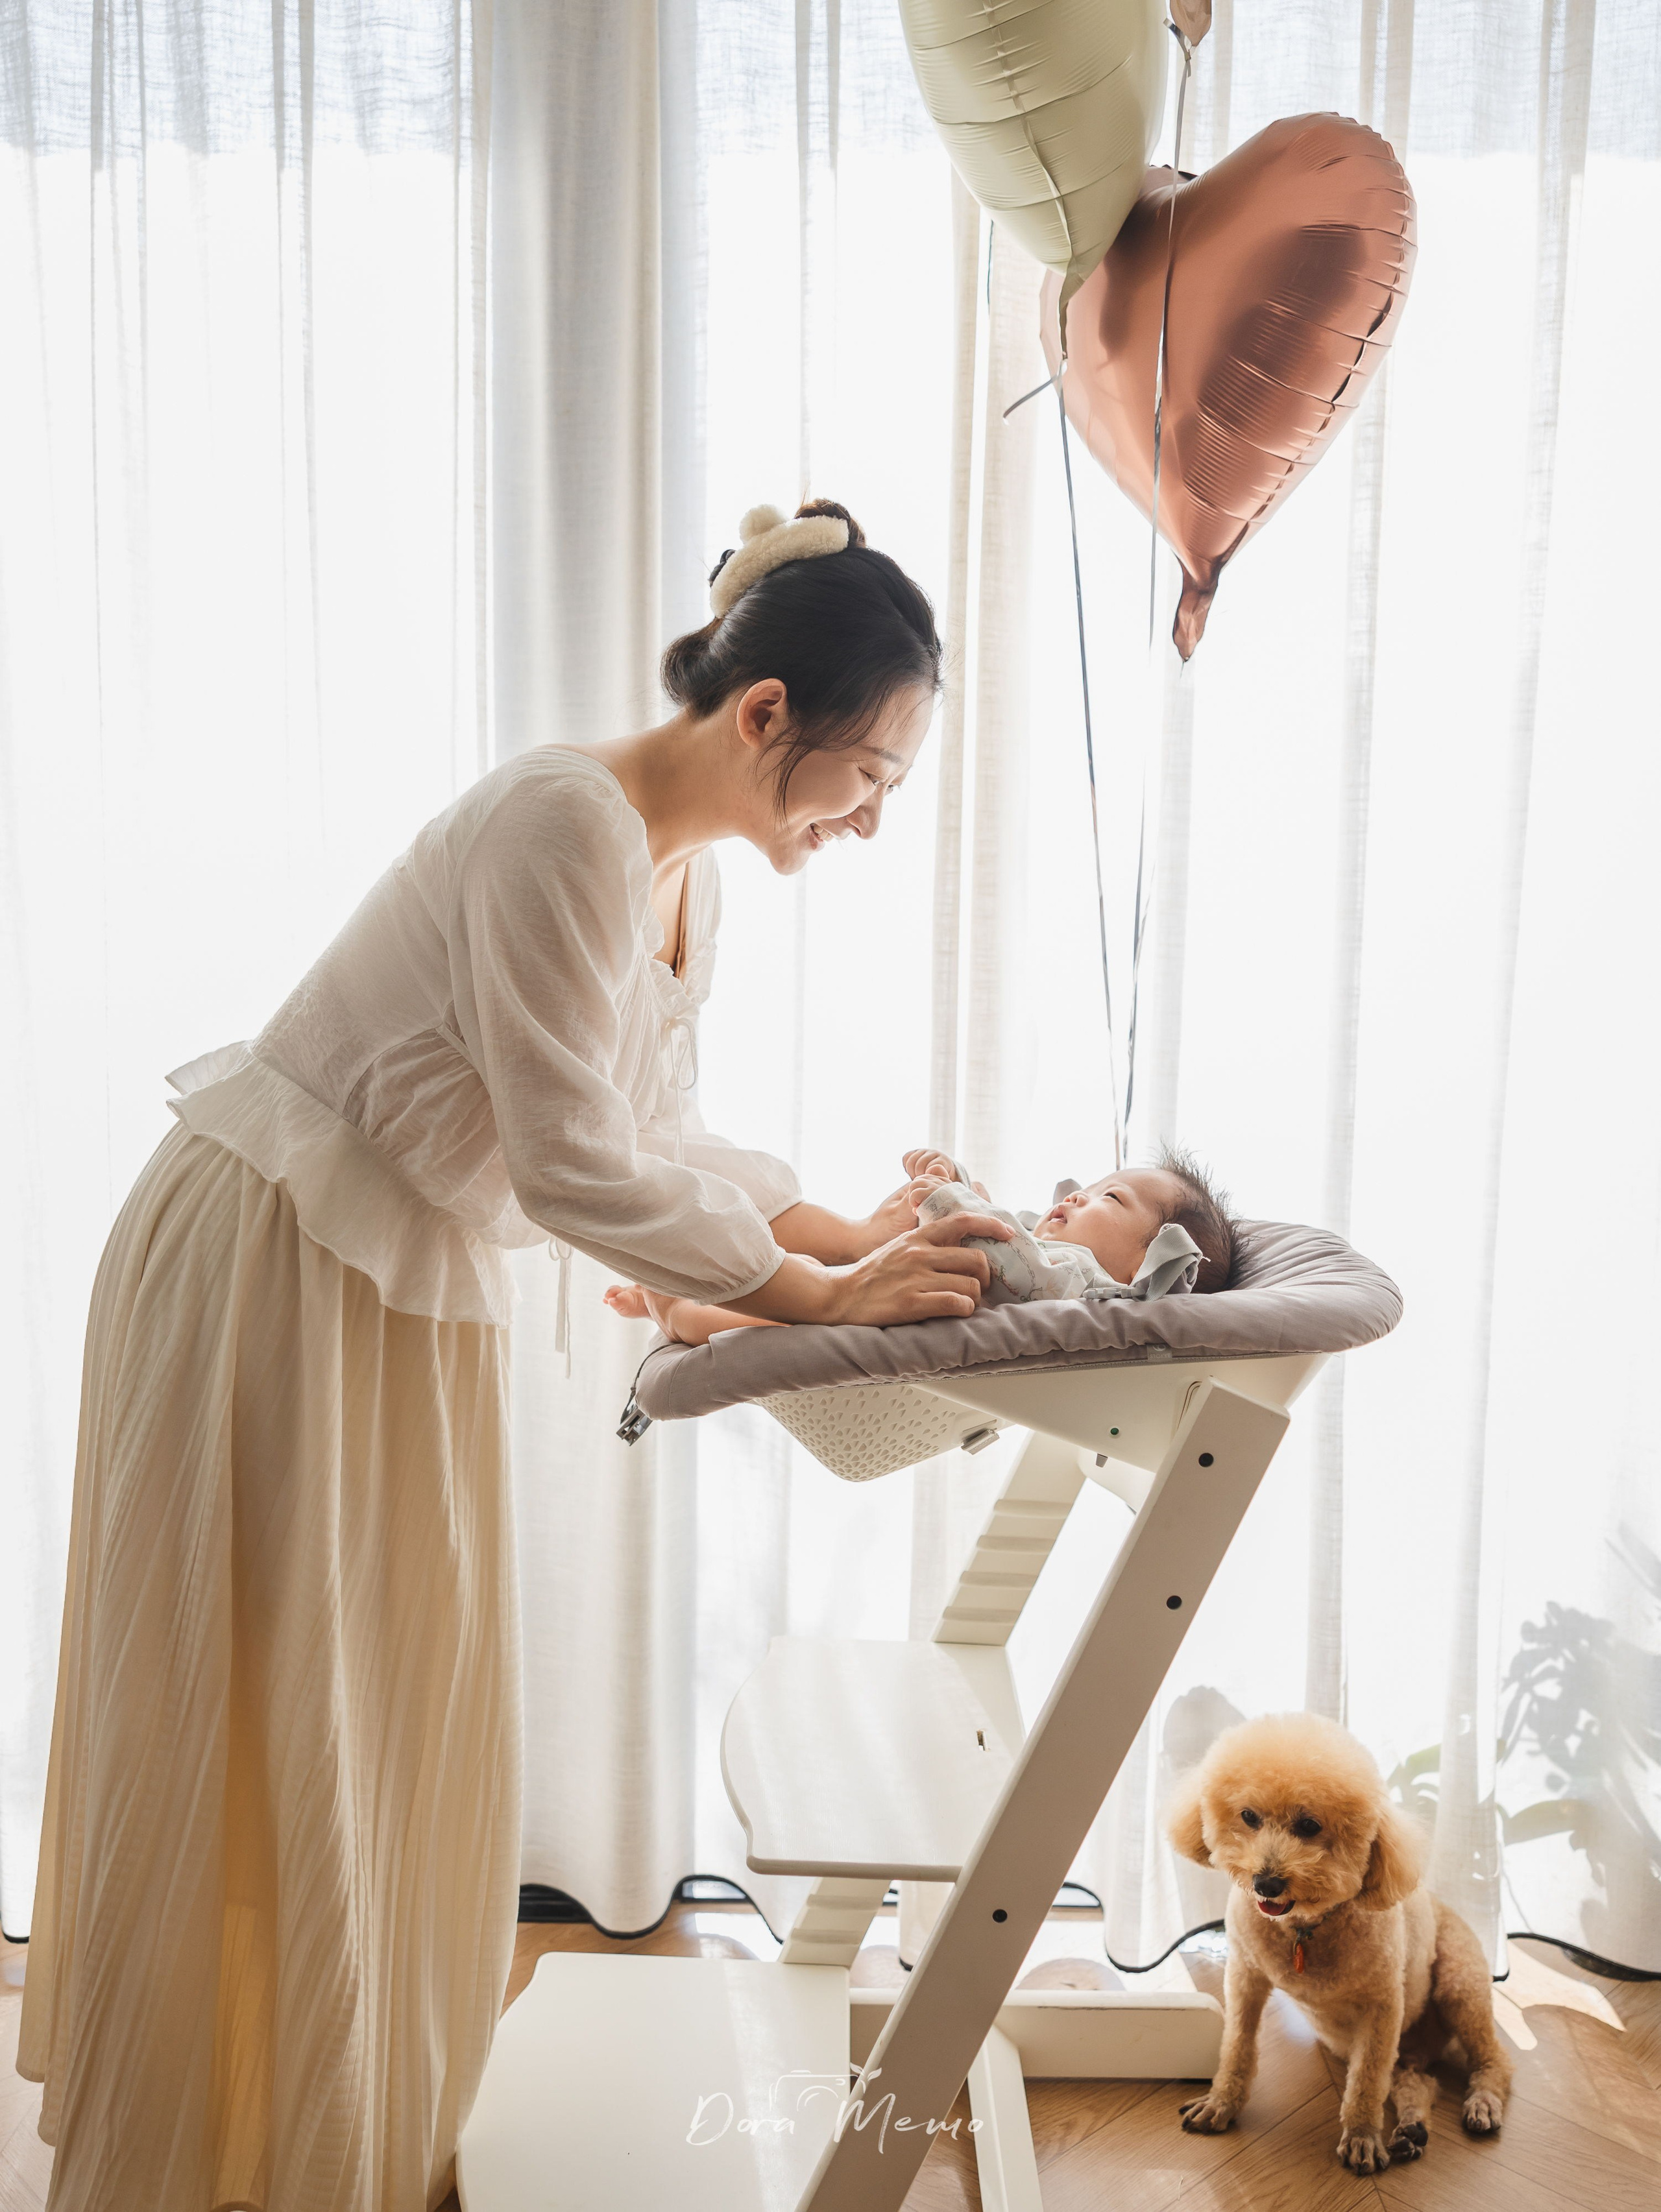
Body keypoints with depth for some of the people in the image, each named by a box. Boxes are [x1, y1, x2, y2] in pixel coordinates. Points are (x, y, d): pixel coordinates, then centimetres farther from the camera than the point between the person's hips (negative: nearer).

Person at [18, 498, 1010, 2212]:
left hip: (418, 1299, 9)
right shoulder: (567, 823, -25)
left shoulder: (687, 872, 4)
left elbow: (661, 1137, 9)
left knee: (395, 1735, 18)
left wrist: (842, 1230, -2)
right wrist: (818, 1295, -20)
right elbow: (580, 1171, -27)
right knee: (254, 1751, 5)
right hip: (268, 1274, -9)